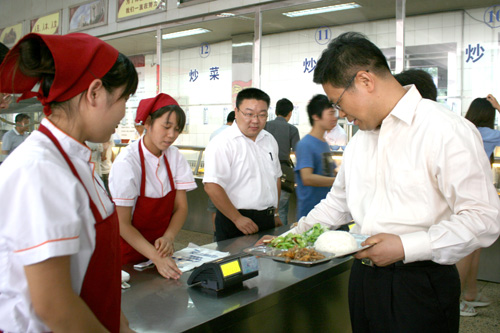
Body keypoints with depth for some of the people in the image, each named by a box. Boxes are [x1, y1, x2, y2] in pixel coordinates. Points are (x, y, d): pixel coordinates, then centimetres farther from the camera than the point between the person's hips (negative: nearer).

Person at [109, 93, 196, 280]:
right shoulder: (126, 162, -21)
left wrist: (168, 238, -21)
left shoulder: (174, 157, -5)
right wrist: (155, 257, -29)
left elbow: (181, 207, -3)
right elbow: (123, 224, -18)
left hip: (160, 249, 5)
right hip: (130, 255, -4)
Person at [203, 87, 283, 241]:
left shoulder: (270, 140, 11)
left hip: (268, 222, 7)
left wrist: (275, 213, 17)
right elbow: (212, 187, -20)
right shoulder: (222, 143, -13)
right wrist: (238, 219, -18)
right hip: (235, 224, -6)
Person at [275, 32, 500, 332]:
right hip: (364, 278, 7)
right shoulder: (360, 139, 12)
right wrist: (292, 238, 17)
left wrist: (406, 246, -22)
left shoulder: (448, 131, -13)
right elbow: (338, 202, 22)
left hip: (419, 286, -6)